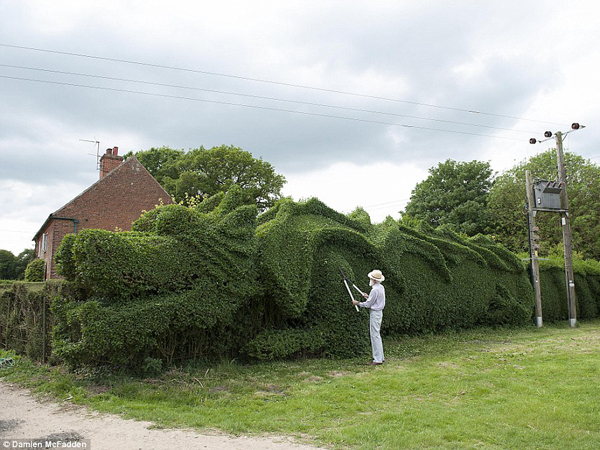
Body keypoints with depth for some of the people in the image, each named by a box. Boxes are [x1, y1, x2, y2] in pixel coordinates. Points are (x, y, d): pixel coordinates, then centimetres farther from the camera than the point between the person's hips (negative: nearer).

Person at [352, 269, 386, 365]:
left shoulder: (375, 290, -21)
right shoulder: (381, 287, 9)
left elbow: (368, 304, -16)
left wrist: (358, 303, -4)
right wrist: (368, 297, 20)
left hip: (375, 313, -10)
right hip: (378, 312, 10)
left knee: (375, 335, -6)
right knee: (377, 335, 17)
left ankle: (378, 359, -4)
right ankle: (380, 357, 22)